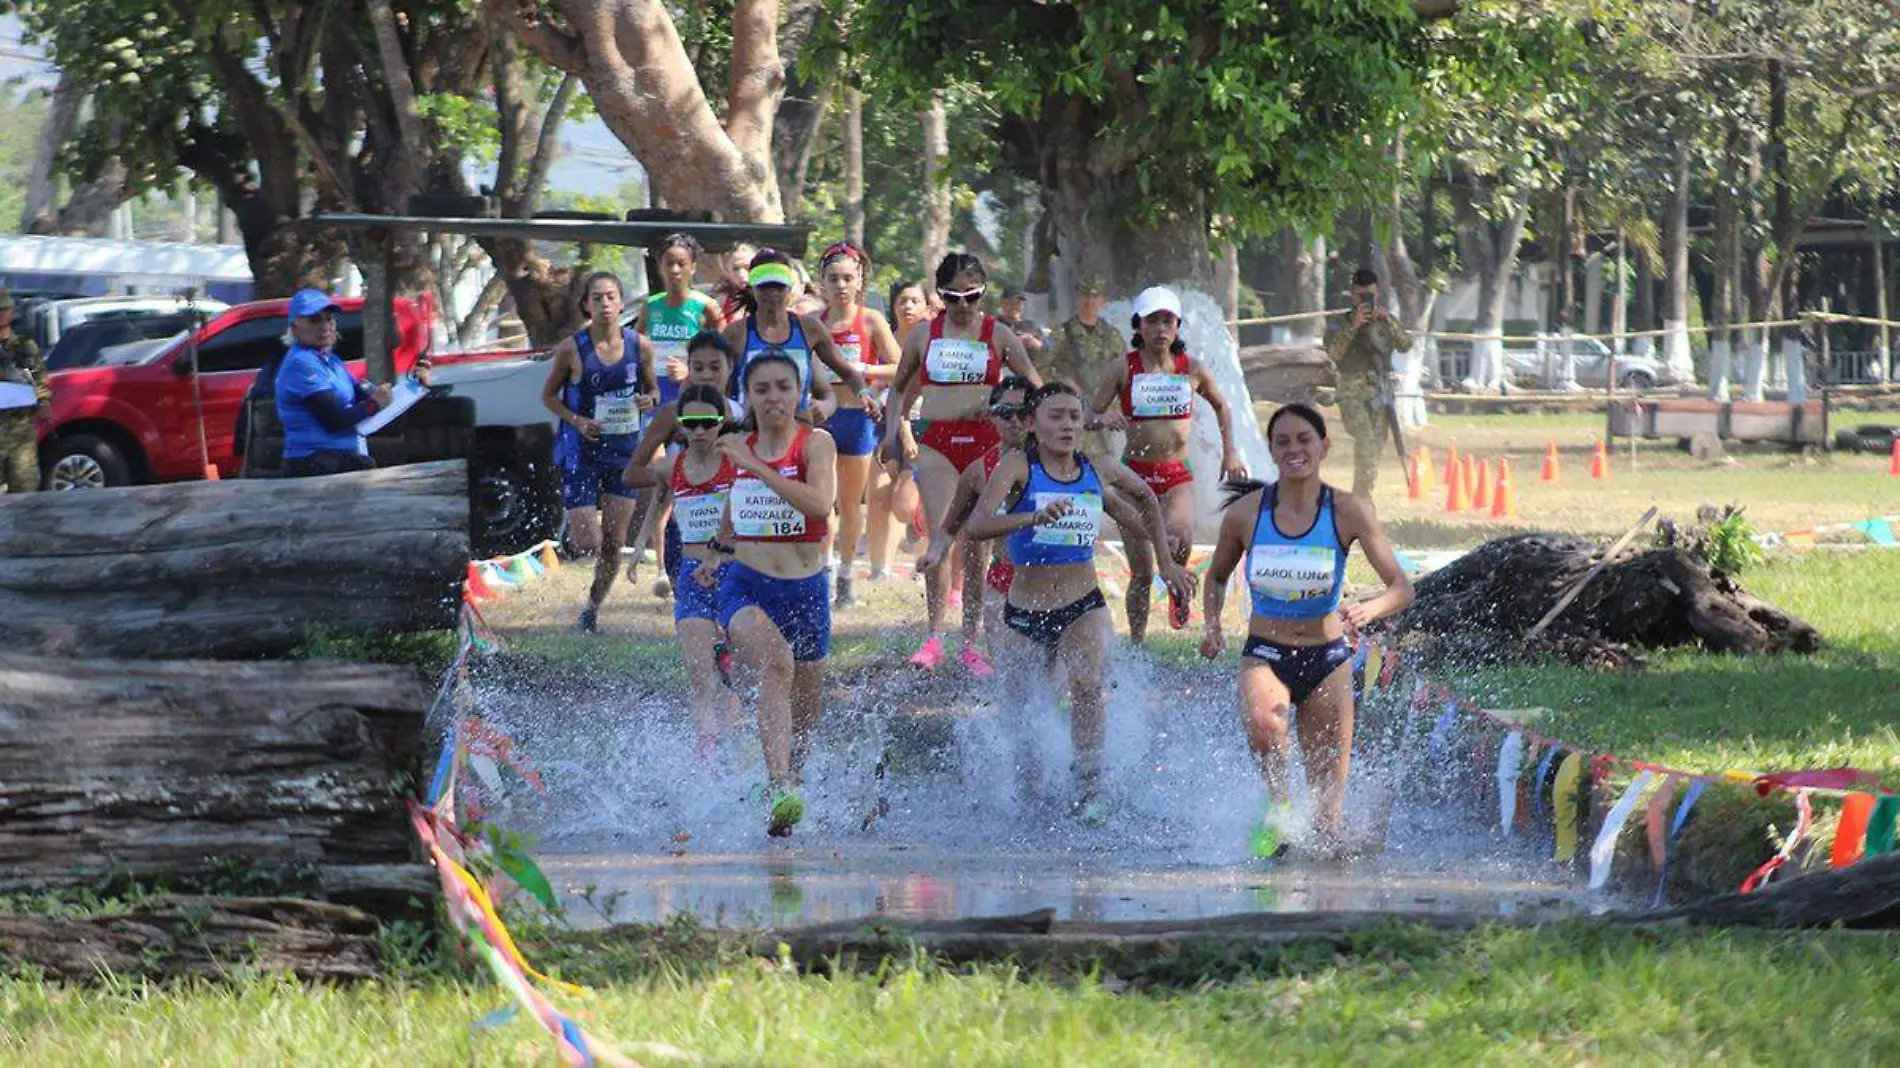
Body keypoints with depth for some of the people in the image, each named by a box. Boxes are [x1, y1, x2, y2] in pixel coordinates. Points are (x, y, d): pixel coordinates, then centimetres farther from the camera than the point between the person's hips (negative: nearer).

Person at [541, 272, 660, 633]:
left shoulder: (639, 346, -3)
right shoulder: (572, 349, -10)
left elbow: (653, 389, 11)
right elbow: (549, 395, 1)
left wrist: (650, 400, -13)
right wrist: (577, 420, -15)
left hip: (625, 450, 3)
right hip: (581, 450, -3)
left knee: (613, 543, 4)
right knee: (586, 541, -9)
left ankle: (593, 607, 23)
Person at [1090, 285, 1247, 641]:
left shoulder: (1191, 369, 4)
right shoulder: (1124, 369, -2)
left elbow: (1220, 406, 23)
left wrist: (1229, 452, 18)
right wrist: (1104, 418, -21)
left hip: (1177, 476, 0)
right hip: (1135, 473, 0)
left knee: (1181, 537, -30)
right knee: (1141, 573, -1)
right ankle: (1136, 643, 14)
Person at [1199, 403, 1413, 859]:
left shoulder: (1349, 511, -10)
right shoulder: (1245, 513, -6)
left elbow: (1401, 588, -12)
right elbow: (1217, 578, 13)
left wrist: (1368, 609, -34)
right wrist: (1212, 625, -7)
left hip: (1326, 659, 0)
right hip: (1264, 655, 0)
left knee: (1328, 804, 3)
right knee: (1264, 726, -36)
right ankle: (1278, 805, -7)